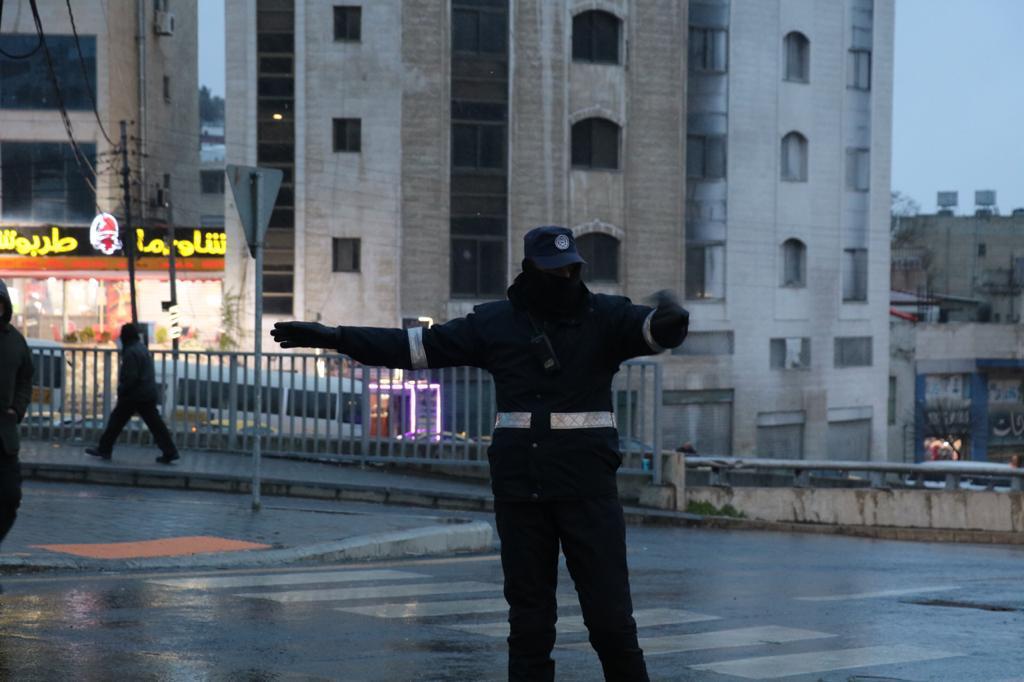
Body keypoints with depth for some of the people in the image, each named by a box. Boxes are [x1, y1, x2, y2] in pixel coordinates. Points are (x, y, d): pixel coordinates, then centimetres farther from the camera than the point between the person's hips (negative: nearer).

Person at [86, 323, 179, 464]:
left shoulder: (131, 353, -16)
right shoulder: (142, 348, 15)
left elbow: (130, 377, -21)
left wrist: (121, 390, -8)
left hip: (134, 395, -9)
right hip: (149, 394, 9)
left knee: (116, 420, 4)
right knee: (154, 423, 5)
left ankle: (104, 449, 12)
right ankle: (169, 452, -1)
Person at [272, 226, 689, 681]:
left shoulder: (605, 316, -1)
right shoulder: (496, 323, 5)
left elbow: (656, 328, -20)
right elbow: (415, 345, 5)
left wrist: (671, 319, -45)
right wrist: (336, 336, -1)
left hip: (588, 489, -2)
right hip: (519, 489, 2)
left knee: (609, 613, -2)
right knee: (528, 614, 8)